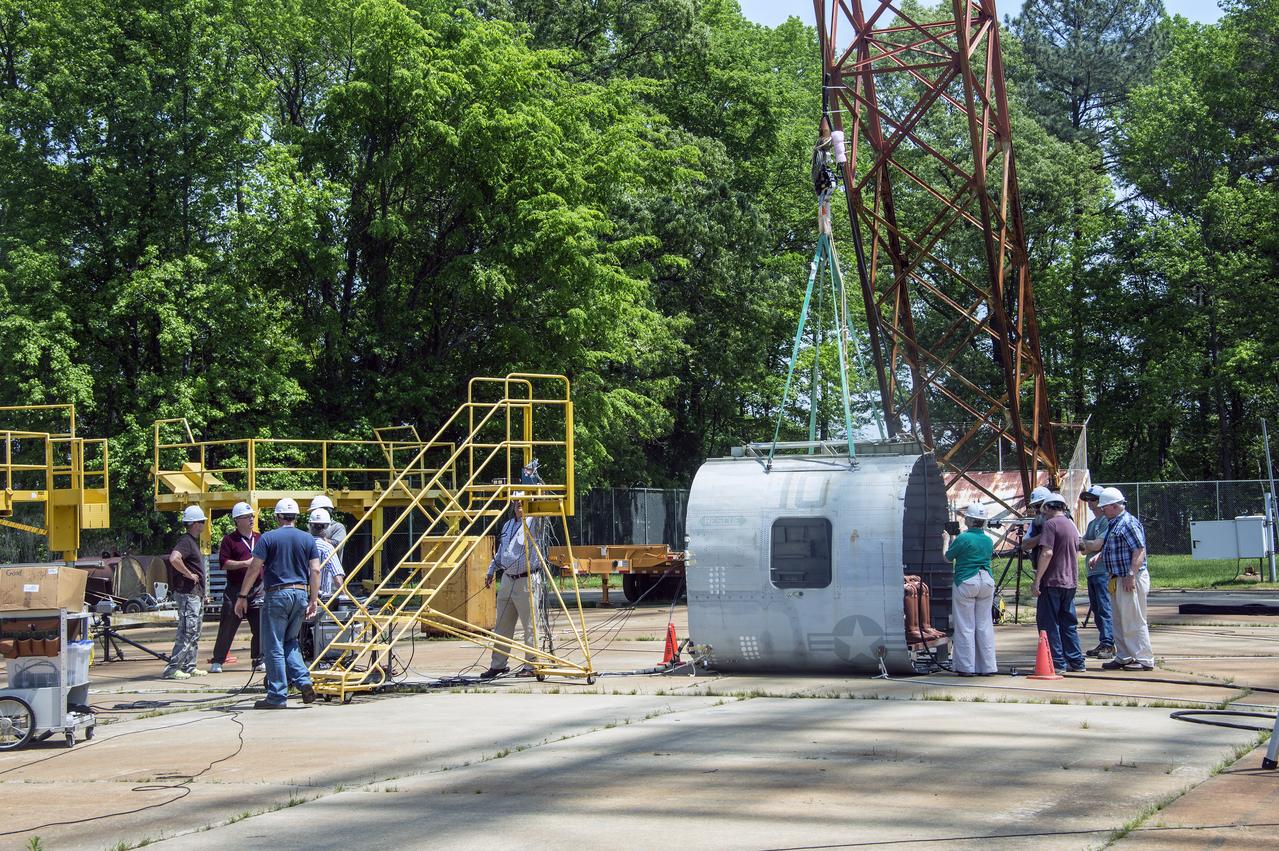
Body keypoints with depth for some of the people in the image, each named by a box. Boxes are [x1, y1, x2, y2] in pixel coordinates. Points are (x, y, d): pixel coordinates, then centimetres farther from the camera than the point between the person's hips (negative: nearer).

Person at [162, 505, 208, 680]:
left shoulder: (193, 541, 17)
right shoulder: (186, 541, -15)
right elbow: (174, 559, -33)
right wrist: (189, 574, -22)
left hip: (196, 594, 10)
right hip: (187, 593, -10)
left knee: (195, 633, 13)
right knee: (187, 633, -11)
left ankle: (189, 667, 18)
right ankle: (172, 669, -11)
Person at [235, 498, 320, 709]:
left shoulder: (268, 538, -2)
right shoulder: (308, 539, 8)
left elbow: (254, 569, -6)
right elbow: (315, 571, 3)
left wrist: (242, 597, 0)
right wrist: (314, 600, 8)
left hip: (277, 595, -4)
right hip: (300, 594, 4)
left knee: (274, 646, 1)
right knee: (290, 642, 19)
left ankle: (277, 696, 1)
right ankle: (303, 681, 1)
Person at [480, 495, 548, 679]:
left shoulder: (533, 522, -5)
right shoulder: (507, 525, 16)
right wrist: (491, 571, 24)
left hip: (527, 581, -7)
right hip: (507, 580, 7)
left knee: (530, 626, -3)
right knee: (502, 626, 11)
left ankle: (531, 666, 3)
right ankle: (498, 665, 18)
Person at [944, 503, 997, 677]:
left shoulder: (962, 538, -10)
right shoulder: (988, 540, 7)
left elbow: (948, 558, 2)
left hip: (966, 582, -5)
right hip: (987, 581, 5)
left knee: (966, 626, 1)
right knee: (985, 625, 9)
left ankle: (967, 667, 0)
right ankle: (987, 667, 9)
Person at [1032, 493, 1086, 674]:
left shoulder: (1051, 524, -10)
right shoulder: (1071, 525, 16)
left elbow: (1047, 553, -20)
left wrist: (1037, 580, -19)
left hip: (1052, 581, -8)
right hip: (1070, 582, 8)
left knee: (1048, 623, -2)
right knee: (1069, 623, 13)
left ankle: (1058, 662, -4)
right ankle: (1076, 662, 13)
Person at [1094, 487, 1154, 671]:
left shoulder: (1129, 523, -15)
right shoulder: (1114, 524, 16)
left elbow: (1140, 551, -21)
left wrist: (1131, 575, -25)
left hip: (1130, 580, -10)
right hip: (1118, 580, 10)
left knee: (1134, 621, -6)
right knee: (1120, 621, 15)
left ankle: (1144, 660, -1)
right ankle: (1124, 658, 22)